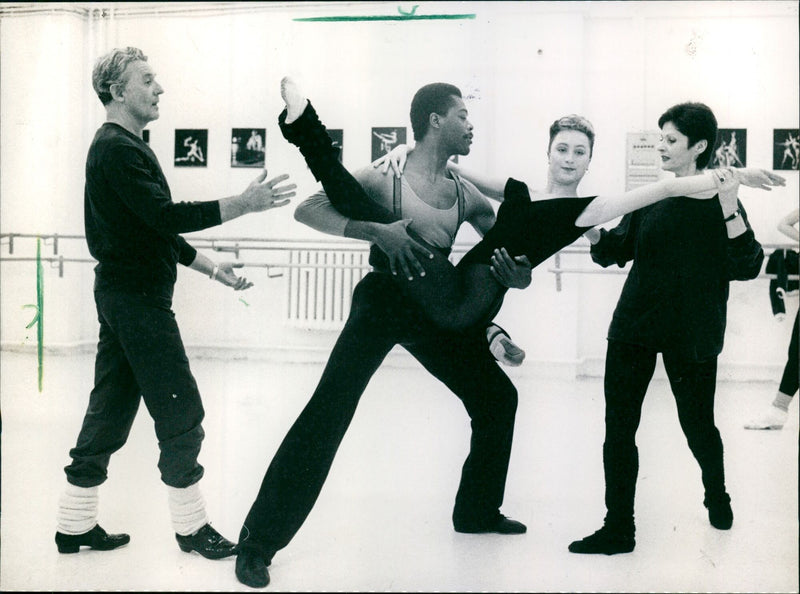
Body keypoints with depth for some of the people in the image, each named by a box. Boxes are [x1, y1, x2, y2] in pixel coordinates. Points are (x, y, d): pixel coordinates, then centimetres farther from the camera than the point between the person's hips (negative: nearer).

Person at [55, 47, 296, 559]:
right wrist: (245, 203, -26)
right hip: (138, 299, -10)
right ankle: (192, 528, 11)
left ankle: (76, 525, 23)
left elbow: (155, 229, 21)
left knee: (110, 412, 14)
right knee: (181, 415, -2)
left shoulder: (124, 147, 19)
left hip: (122, 296, 10)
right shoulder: (117, 149, -13)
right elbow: (165, 215, -25)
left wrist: (212, 268, 18)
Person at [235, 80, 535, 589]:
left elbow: (512, 250, 11)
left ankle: (478, 511, 33)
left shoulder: (467, 196, 2)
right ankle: (259, 540, -6)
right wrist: (376, 230, -32)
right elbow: (308, 210, -19)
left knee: (498, 398, 12)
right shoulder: (385, 178, -13)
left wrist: (519, 275, -14)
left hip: (435, 308, 6)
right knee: (327, 414, -17)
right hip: (382, 303, -6)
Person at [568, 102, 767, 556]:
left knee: (697, 423, 11)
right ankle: (619, 528, 10)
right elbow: (614, 251, 6)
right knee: (619, 427, 0)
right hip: (635, 326, 4)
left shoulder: (718, 203, -5)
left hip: (691, 334, -4)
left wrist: (730, 208, -25)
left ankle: (717, 495, 42)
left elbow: (747, 267, -14)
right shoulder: (651, 199, 7)